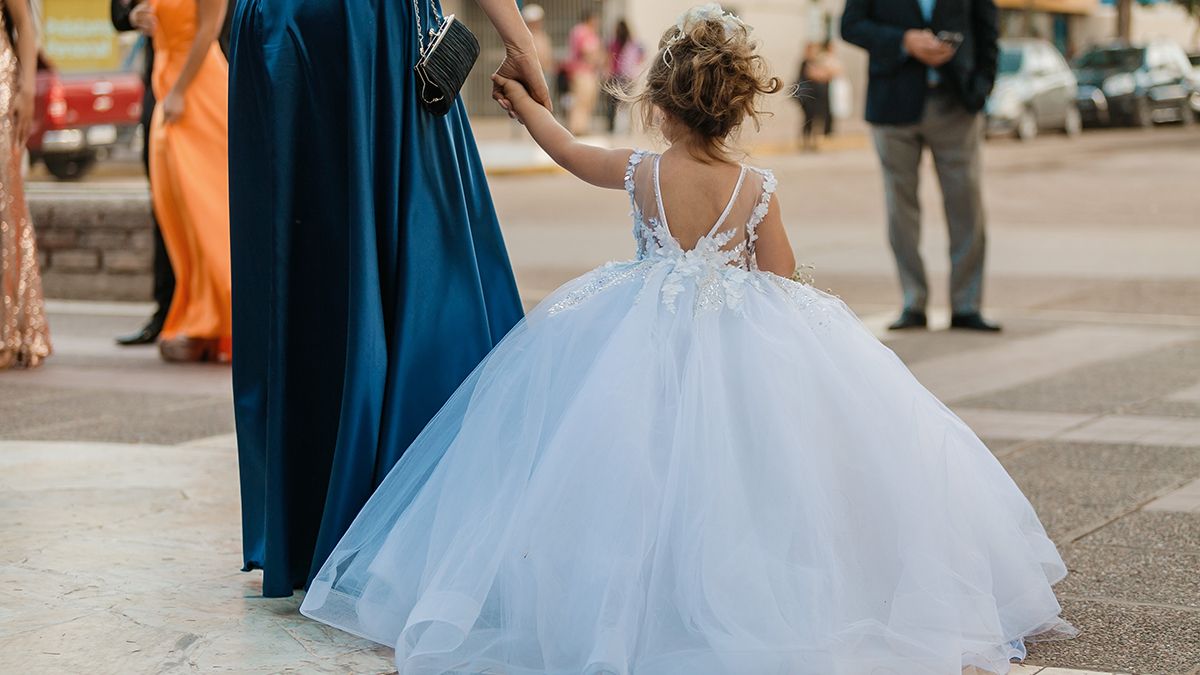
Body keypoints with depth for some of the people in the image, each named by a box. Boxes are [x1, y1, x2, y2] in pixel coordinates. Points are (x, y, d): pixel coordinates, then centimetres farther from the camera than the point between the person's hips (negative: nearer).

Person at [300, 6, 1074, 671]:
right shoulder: (758, 188, -7)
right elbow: (780, 278, -2)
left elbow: (569, 149, 15)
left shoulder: (641, 173, -4)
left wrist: (524, 101, 31)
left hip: (651, 336, 1)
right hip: (747, 343, -1)